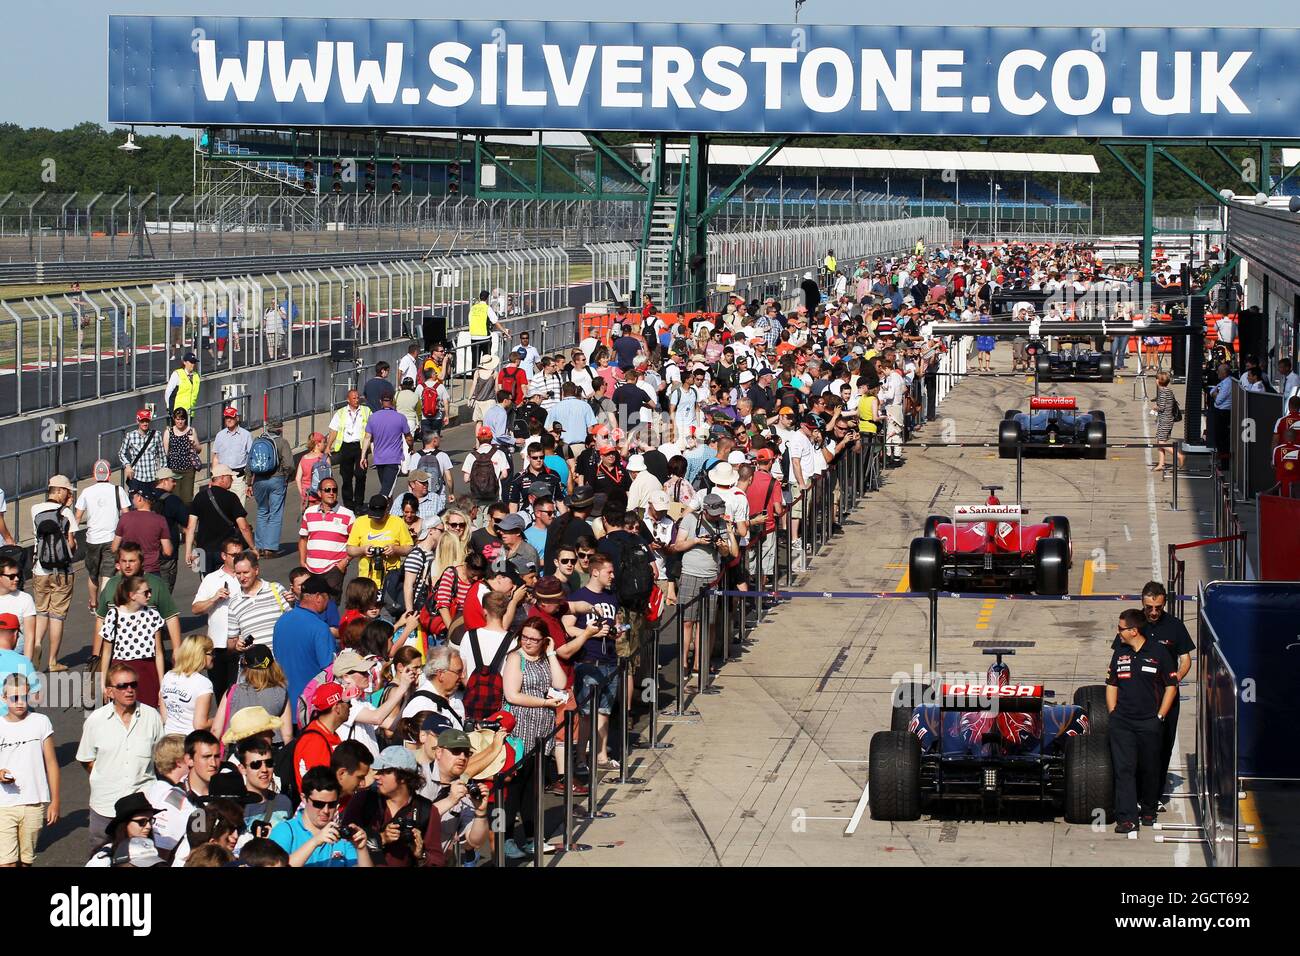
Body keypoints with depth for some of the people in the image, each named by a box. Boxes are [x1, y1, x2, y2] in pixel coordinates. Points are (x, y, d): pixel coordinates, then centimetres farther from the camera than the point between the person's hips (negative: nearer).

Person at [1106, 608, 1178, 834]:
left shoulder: (1158, 652, -2)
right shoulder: (1119, 653, 10)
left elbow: (1171, 686, 2)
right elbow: (1112, 685, 18)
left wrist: (1160, 716, -4)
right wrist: (1113, 714, 7)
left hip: (1150, 722, -3)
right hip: (1122, 721, 3)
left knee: (1150, 769, 7)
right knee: (1124, 768, -6)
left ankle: (1148, 811, 25)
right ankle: (1127, 817, -8)